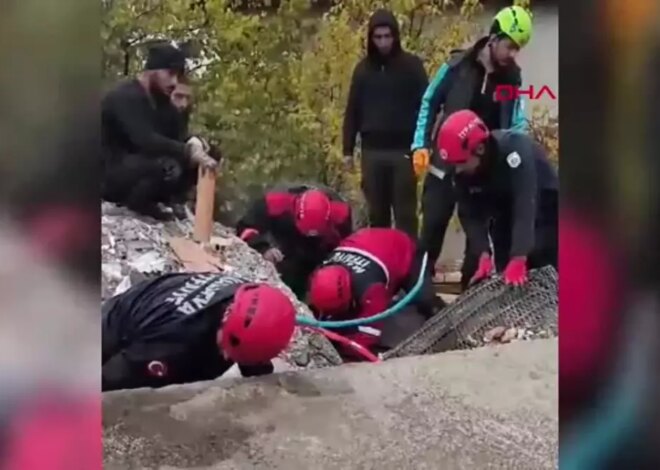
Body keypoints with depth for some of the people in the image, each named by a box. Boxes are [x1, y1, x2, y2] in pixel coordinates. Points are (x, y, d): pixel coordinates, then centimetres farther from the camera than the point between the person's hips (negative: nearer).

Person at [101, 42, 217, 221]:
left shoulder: (162, 103, 8)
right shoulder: (124, 97, -19)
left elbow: (175, 140, 3)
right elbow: (145, 140, -33)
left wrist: (193, 147, -21)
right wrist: (188, 151, -41)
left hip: (141, 170, 9)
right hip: (110, 178, -9)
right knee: (168, 166, -34)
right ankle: (138, 204, -8)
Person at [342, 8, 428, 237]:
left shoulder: (412, 65, 2)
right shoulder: (363, 68, 9)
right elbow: (352, 111, 11)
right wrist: (348, 149, 6)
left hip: (404, 150, -3)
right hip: (371, 151, 3)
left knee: (405, 213, 0)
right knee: (377, 213, 9)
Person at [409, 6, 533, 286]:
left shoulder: (512, 78, 0)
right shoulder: (457, 66, -6)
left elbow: (517, 123, 4)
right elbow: (429, 104, 1)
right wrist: (420, 145, -7)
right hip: (446, 162, -2)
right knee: (432, 227, 0)